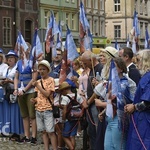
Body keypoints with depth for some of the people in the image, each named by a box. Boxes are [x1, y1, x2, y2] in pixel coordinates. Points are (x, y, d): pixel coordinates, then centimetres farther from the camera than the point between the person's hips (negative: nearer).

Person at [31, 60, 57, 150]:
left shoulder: (51, 80, -6)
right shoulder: (38, 81, 13)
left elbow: (47, 94, -15)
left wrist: (37, 86, -15)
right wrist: (35, 100, 2)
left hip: (48, 110, -6)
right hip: (39, 109, 6)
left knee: (50, 131, -8)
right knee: (44, 131, 9)